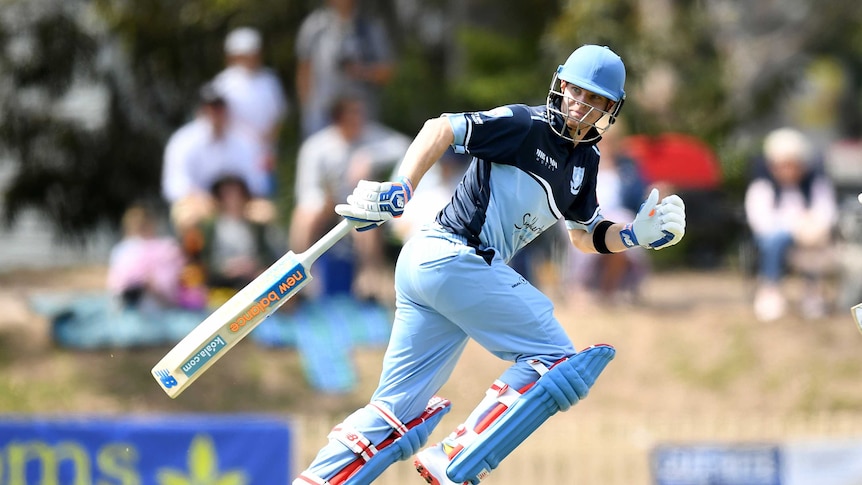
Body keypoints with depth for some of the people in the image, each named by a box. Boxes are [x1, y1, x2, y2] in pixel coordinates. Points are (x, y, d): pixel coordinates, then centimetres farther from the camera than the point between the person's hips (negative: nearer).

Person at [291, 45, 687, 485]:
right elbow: (442, 129, -12)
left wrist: (639, 234, 9)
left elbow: (584, 237, 26)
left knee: (394, 416, 7)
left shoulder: (585, 163, 18)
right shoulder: (526, 126, -8)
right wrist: (399, 190, -22)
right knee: (557, 359, -7)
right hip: (456, 260, -9)